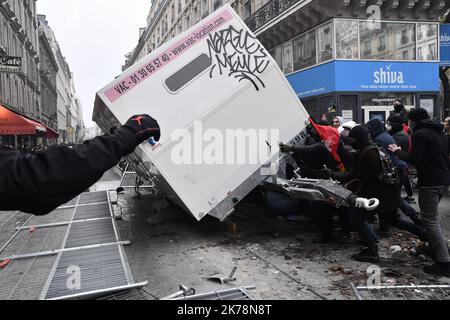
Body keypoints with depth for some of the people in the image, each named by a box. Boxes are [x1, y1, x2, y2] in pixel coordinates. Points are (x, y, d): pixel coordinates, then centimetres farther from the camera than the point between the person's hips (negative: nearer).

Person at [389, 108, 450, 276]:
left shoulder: (419, 134, -12)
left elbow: (413, 159, -18)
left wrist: (398, 151, -2)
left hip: (430, 183, -9)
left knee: (430, 220, -6)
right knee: (434, 214, 27)